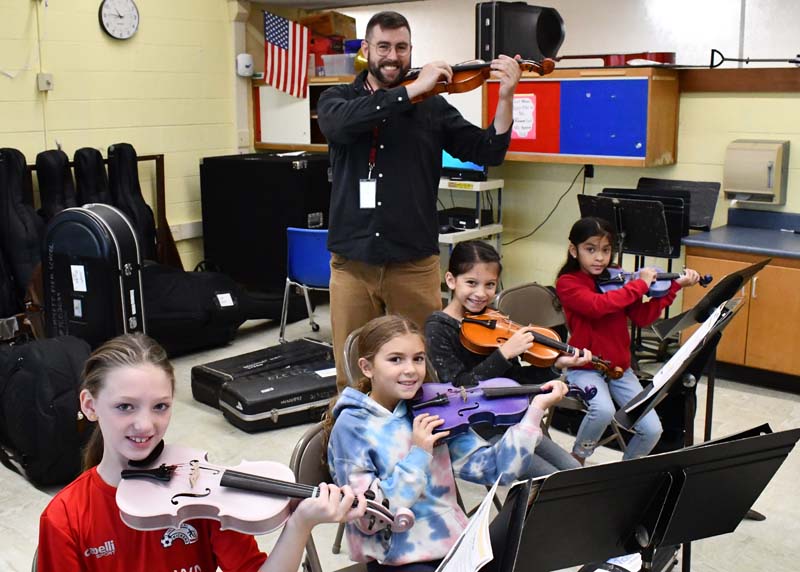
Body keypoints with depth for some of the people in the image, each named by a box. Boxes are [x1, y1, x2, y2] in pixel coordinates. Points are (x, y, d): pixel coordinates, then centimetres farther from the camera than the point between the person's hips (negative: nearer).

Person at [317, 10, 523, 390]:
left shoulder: (433, 107, 5)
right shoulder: (337, 100, 6)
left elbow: (487, 153, 0)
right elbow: (342, 123, -19)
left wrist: (505, 97, -16)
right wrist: (412, 89, -22)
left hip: (414, 263, 0)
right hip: (352, 262, 1)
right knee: (351, 376, 9)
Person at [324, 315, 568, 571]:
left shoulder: (432, 412, 3)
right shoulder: (351, 427, -10)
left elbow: (495, 469, -1)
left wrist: (534, 410, -6)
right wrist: (419, 454, -18)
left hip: (455, 543, 5)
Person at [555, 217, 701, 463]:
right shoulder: (567, 283, -10)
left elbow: (643, 317, 0)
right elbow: (598, 305, -29)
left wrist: (674, 286, -5)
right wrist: (640, 284, -21)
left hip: (619, 367, 5)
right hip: (584, 368, -5)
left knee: (652, 430, -10)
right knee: (603, 410, -34)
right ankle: (577, 459, -5)